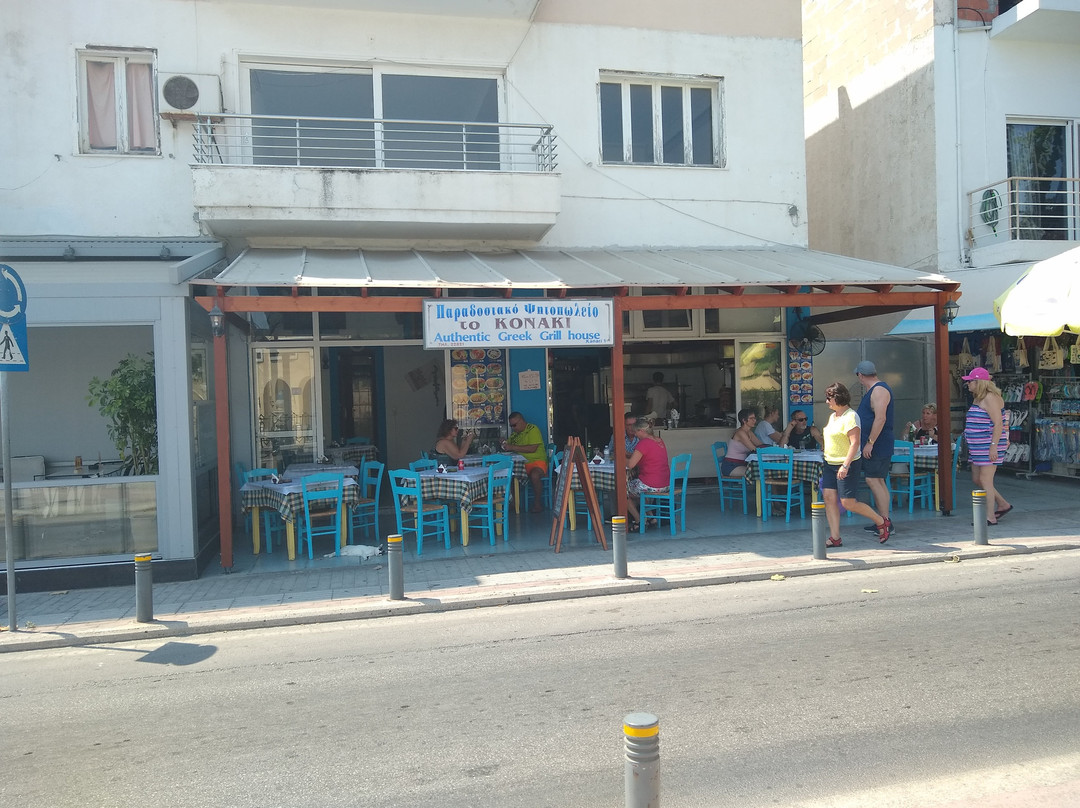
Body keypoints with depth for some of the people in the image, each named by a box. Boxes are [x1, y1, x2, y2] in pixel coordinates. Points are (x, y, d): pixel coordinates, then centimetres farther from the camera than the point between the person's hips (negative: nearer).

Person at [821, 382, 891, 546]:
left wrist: (845, 466, -27)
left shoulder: (850, 416, -14)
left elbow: (855, 443, -21)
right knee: (829, 498, -1)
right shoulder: (833, 416, 14)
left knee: (849, 503, -6)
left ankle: (882, 522, 15)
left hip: (847, 465, -9)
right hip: (830, 464, 9)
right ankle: (835, 538, 2)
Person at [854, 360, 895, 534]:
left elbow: (880, 418, -23)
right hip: (872, 446, 10)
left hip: (878, 445, -10)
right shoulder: (872, 391, 18)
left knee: (873, 480, -12)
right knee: (877, 481, 10)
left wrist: (870, 443, -24)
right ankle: (882, 521, 14)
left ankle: (886, 521, -9)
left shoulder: (879, 390, -14)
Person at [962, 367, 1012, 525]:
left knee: (985, 479, -8)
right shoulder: (979, 399, 16)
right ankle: (1003, 505, 27)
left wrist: (994, 446, -24)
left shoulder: (990, 398, -14)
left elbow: (998, 423, -20)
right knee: (976, 479, 13)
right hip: (978, 447, 10)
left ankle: (990, 517, -2)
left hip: (989, 446, -10)